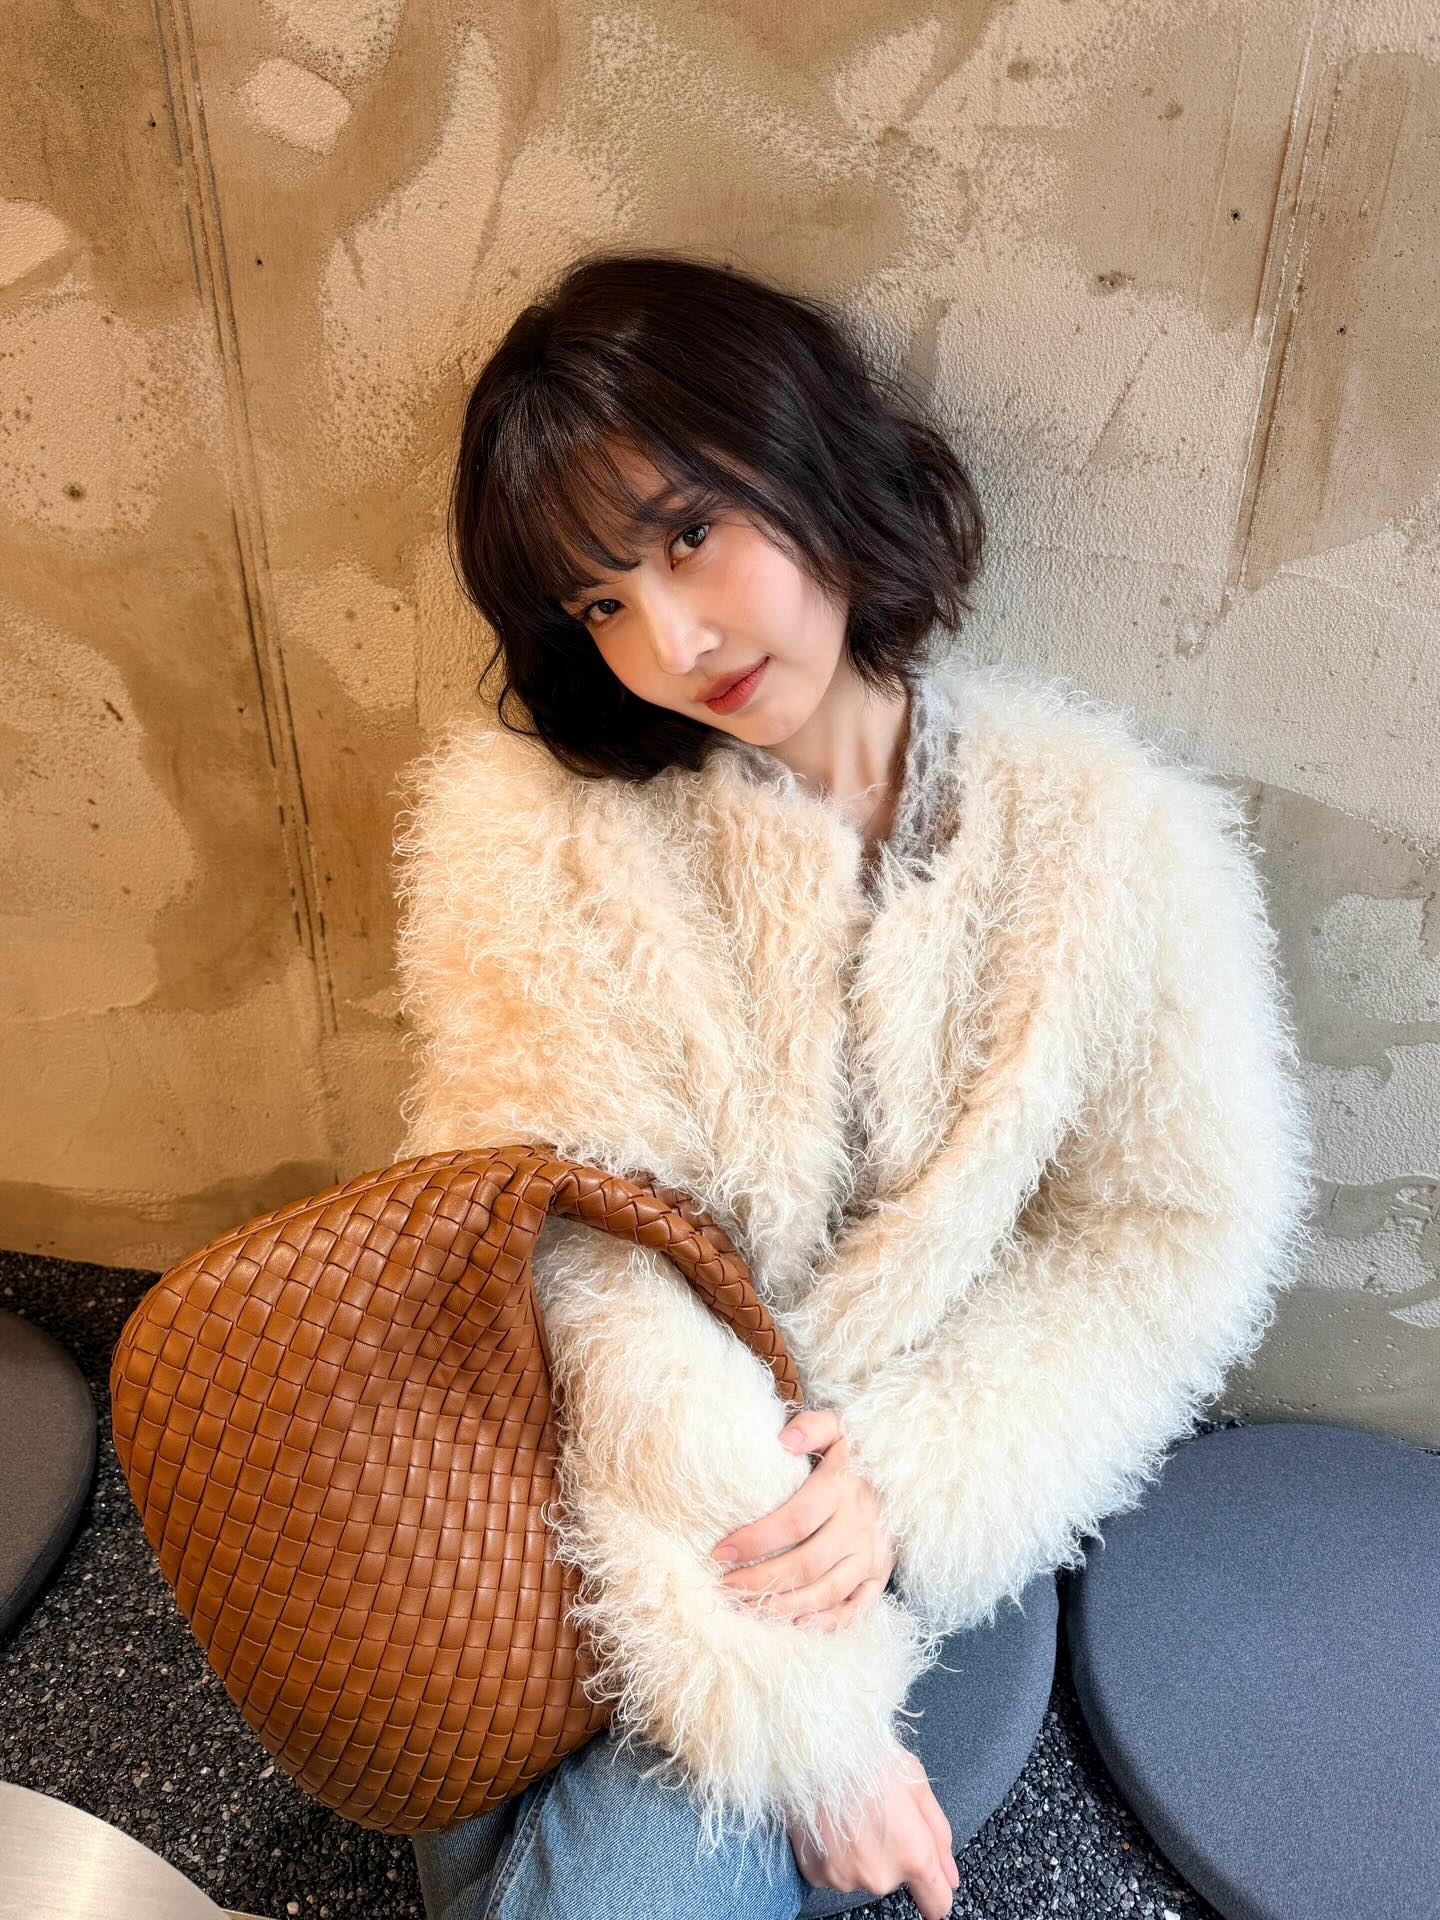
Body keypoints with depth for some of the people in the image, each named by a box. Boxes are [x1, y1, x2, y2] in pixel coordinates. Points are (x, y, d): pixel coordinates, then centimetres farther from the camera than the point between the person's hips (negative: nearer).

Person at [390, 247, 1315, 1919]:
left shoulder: (1109, 840, -3)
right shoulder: (536, 834, -8)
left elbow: (1174, 1236, -1)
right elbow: (583, 1275, -15)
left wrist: (913, 1478, -16)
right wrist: (800, 1705, -18)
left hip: (928, 1531, 1)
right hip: (593, 1514, 0)